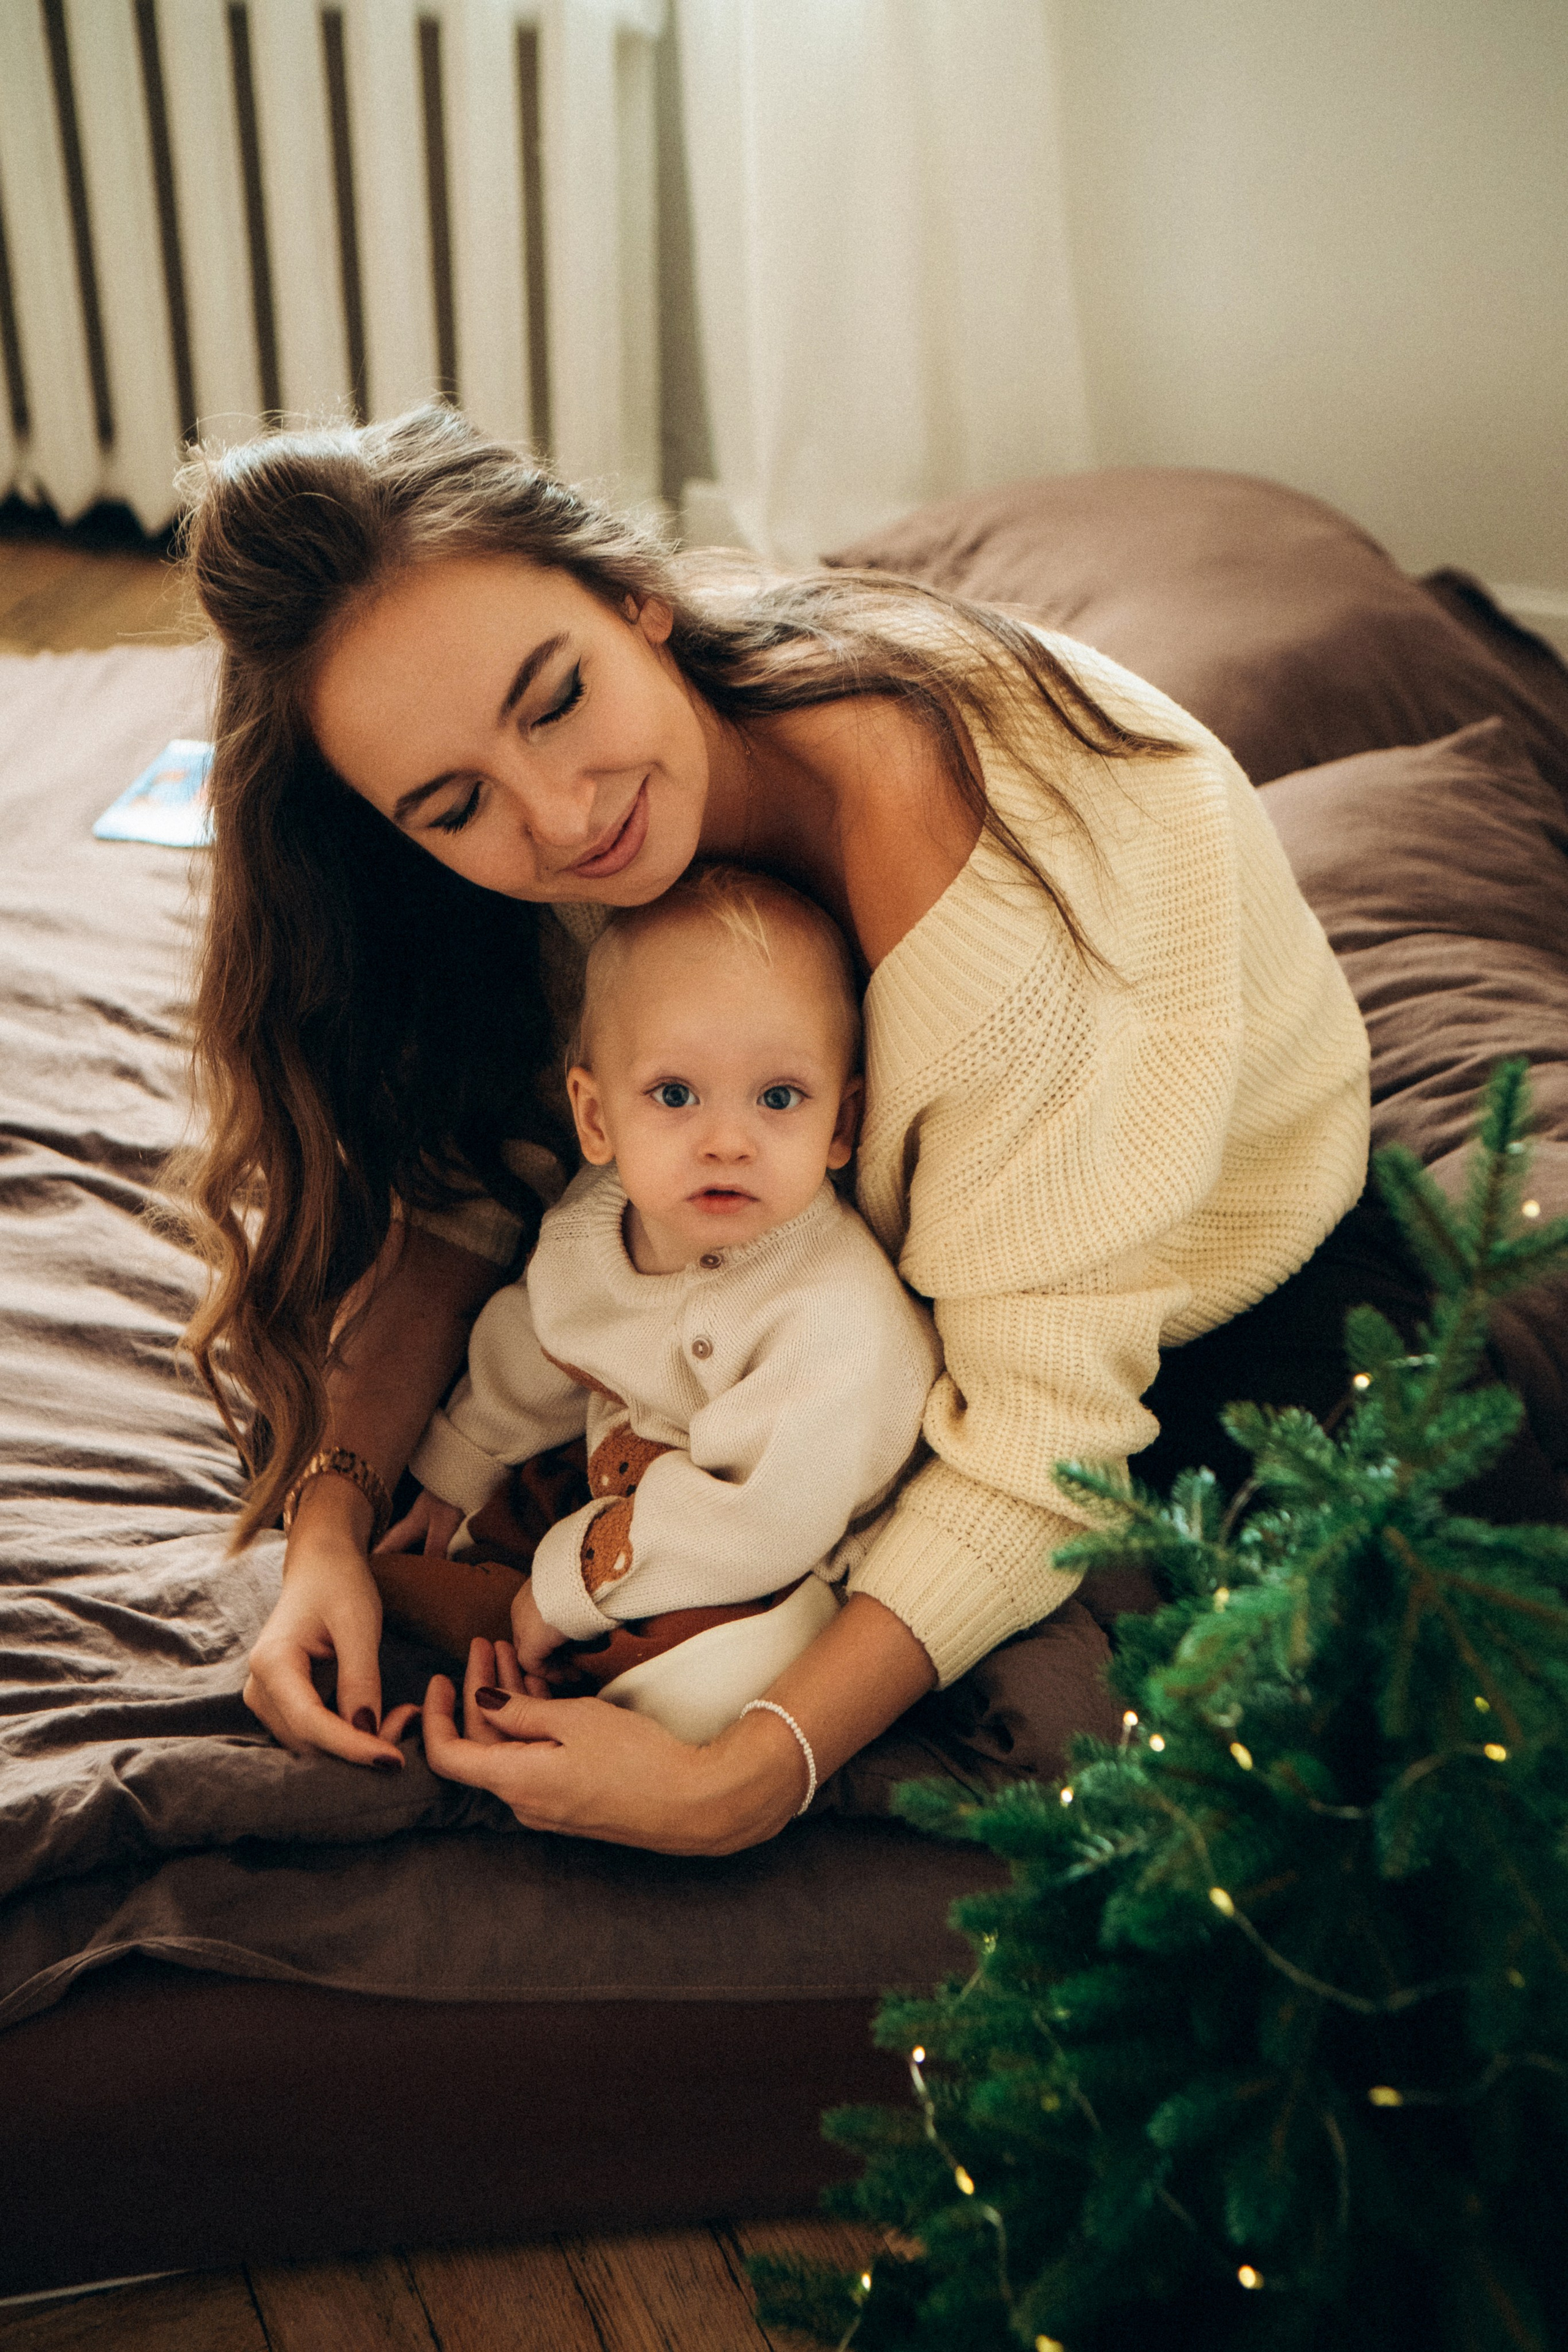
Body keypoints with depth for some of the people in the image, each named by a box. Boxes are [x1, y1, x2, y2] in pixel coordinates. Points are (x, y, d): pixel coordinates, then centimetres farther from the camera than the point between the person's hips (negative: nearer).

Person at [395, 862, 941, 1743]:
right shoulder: (592, 1220, -10)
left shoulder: (838, 1318, -35)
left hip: (783, 1587, -7)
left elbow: (766, 1519, -34)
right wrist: (459, 1470, 27)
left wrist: (569, 1584, -25)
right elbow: (533, 1357, 13)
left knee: (715, 1679, -33)